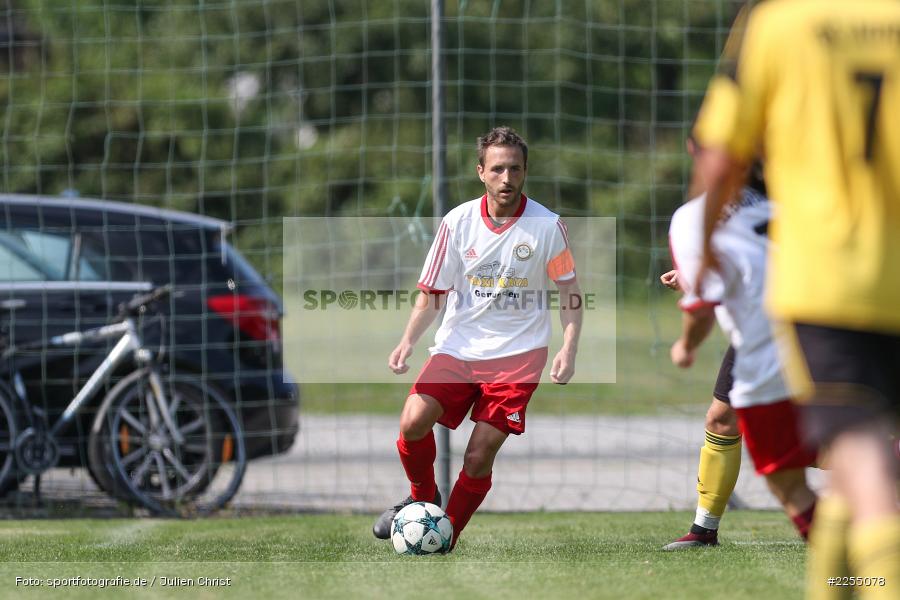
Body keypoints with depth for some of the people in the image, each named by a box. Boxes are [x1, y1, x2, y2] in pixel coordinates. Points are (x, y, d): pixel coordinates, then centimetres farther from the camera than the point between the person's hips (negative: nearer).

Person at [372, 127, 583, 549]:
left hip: (517, 355, -2)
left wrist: (569, 347, -8)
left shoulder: (546, 225, -6)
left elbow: (568, 291, 6)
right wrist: (408, 340, -12)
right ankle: (423, 498, 9)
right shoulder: (458, 222, -2)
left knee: (479, 458, -10)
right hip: (458, 348, 2)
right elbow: (431, 293, 4)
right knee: (413, 423, -20)